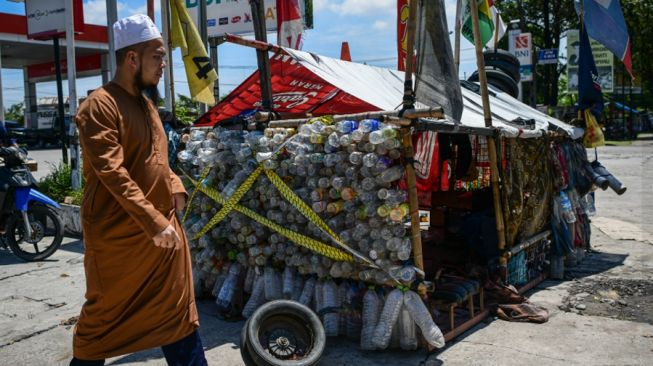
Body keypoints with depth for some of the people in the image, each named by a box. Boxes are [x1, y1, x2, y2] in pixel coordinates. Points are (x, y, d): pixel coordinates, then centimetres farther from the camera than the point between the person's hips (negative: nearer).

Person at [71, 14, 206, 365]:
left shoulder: (147, 104, 12)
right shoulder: (99, 106, -15)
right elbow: (113, 173, -23)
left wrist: (175, 186, 2)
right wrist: (155, 222, -27)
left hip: (163, 228, 8)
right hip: (118, 233, -8)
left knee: (178, 311, 13)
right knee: (105, 316, 10)